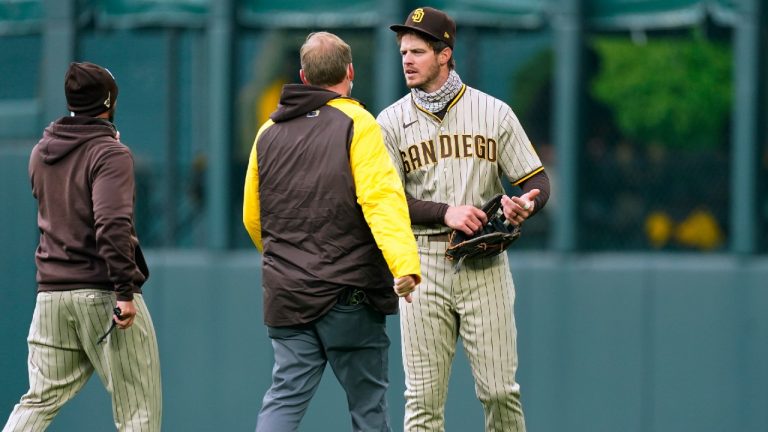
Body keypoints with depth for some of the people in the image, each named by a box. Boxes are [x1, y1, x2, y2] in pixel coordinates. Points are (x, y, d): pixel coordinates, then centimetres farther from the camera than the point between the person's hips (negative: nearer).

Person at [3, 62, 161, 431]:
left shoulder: (40, 152, 12)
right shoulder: (111, 154, -11)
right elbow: (112, 224, -23)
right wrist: (126, 290, -24)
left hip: (51, 293, 6)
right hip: (102, 294, -6)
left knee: (40, 400, 8)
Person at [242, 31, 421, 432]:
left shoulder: (268, 133, 12)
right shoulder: (357, 124, -6)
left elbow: (252, 219, 19)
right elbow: (382, 199, -20)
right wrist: (405, 264, -29)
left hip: (285, 294, 5)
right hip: (348, 293, -5)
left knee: (285, 396, 4)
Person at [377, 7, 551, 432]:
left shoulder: (494, 113, 6)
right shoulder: (391, 122, 5)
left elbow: (537, 181, 6)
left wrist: (525, 204, -18)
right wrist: (447, 212, -19)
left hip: (484, 265, 0)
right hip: (422, 262, 0)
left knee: (499, 389, -2)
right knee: (423, 396, -1)